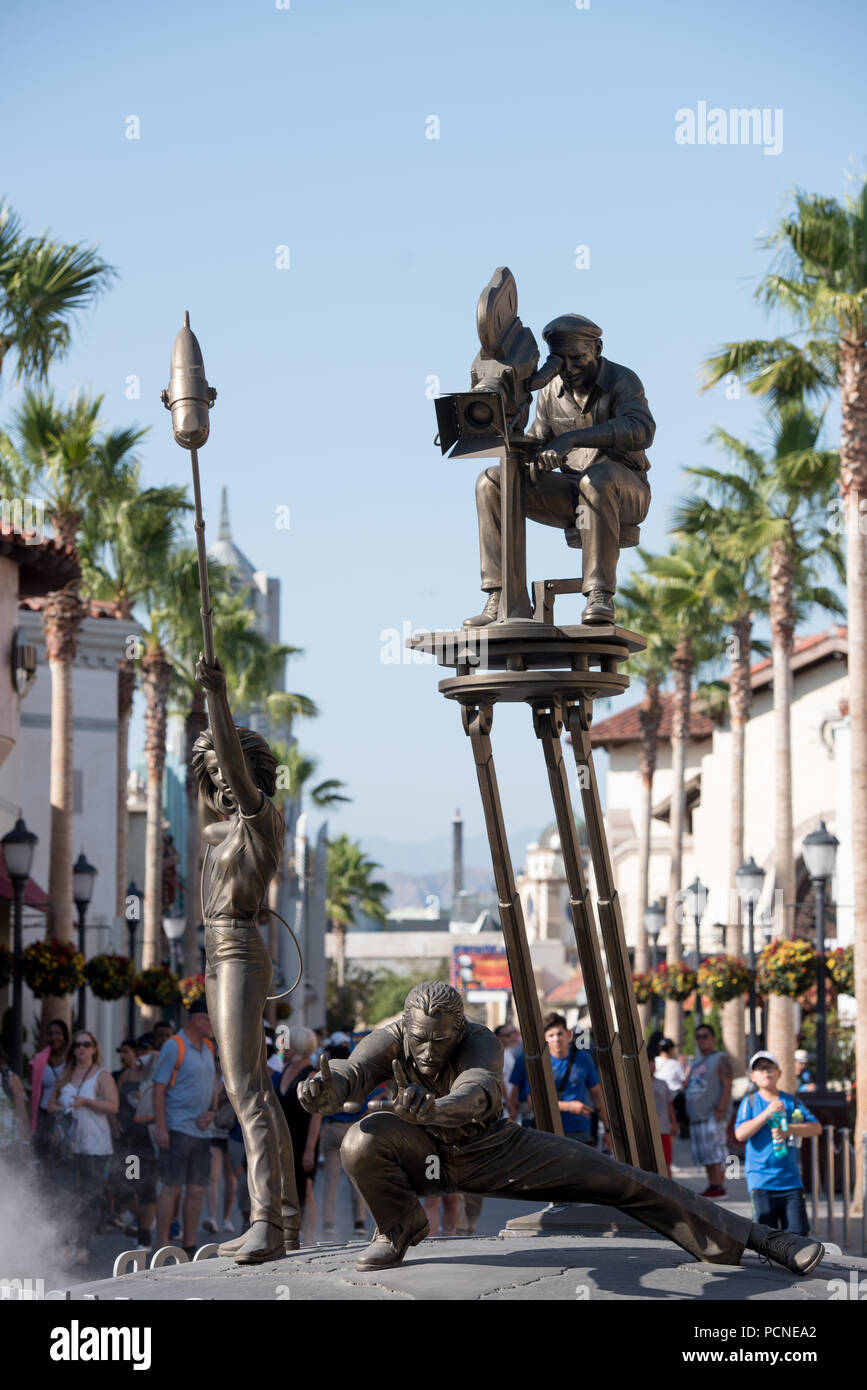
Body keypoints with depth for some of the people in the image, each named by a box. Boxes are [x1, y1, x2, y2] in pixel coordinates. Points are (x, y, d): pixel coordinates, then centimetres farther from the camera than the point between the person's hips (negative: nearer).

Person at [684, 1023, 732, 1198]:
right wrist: (687, 1112, 17)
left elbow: (727, 1086, -10)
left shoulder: (720, 1059, -2)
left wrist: (720, 1110, -19)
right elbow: (688, 1086, 26)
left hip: (712, 1116, -8)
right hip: (696, 1117, 8)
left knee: (714, 1151, -14)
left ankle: (718, 1186, -16)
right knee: (705, 1155, 7)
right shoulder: (695, 1062, 22)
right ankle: (711, 1185, 10)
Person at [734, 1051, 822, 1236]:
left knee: (798, 1231, -3)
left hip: (790, 1178, 2)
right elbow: (740, 1134, -10)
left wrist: (789, 1129, -15)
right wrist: (767, 1113, -16)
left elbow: (816, 1127, 1)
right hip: (761, 1178, -2)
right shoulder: (750, 1103, 3)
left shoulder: (792, 1102, 8)